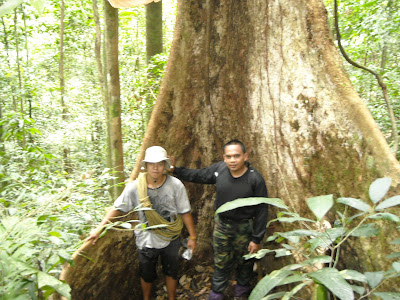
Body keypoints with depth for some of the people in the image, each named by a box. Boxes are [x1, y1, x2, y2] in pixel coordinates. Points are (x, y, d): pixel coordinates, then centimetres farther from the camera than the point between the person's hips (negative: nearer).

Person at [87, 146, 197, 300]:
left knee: (171, 271, 22)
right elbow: (118, 209, -9)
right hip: (146, 240, 1)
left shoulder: (176, 185, -18)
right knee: (146, 274, 23)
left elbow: (185, 213, -10)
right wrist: (99, 229, -14)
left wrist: (192, 236, -4)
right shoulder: (135, 187, -17)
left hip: (171, 240, 0)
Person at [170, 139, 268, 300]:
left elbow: (262, 211, -15)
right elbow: (198, 175, 4)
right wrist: (175, 170, 0)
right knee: (221, 262, 17)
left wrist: (256, 239, -12)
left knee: (245, 262, 21)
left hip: (244, 228, -2)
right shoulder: (219, 169, -14)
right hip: (221, 224, 2)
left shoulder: (255, 179, -23)